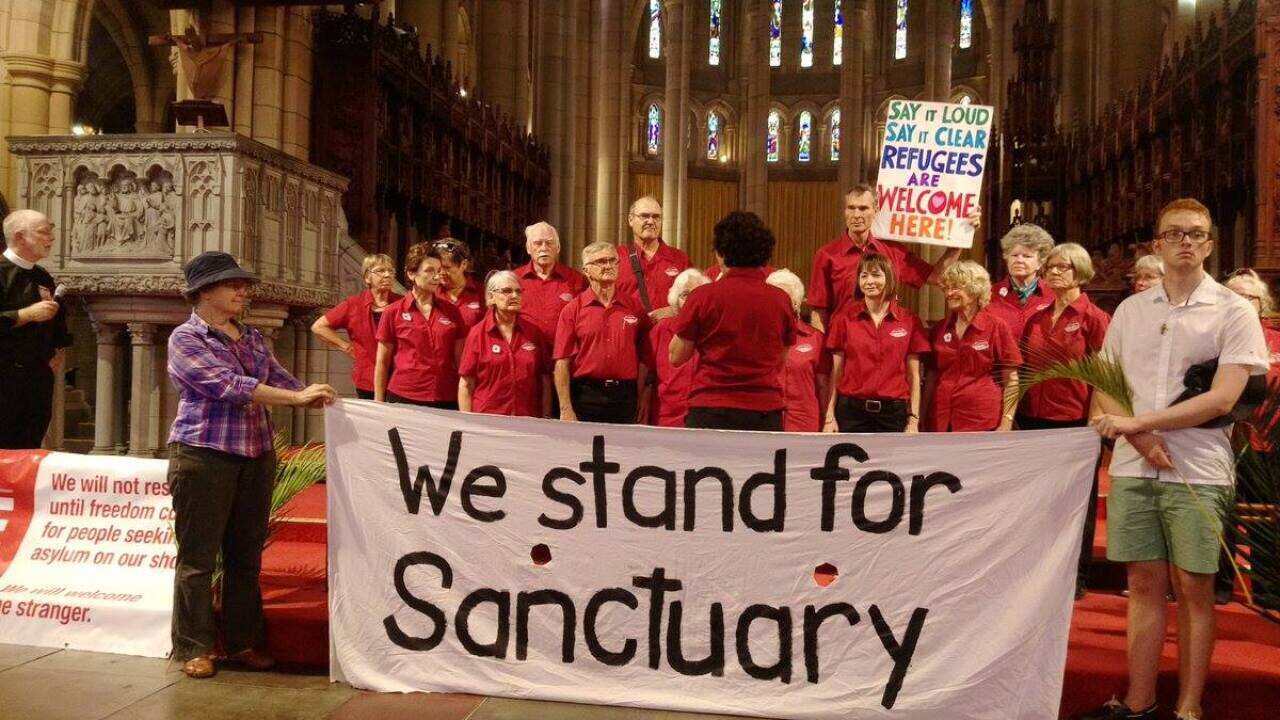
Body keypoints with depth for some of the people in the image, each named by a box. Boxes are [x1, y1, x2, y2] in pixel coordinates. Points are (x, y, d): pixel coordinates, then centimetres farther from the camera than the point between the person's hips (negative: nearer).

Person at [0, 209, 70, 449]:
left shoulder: (44, 278, 16)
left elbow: (58, 322, 25)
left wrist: (60, 352, 11)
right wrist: (28, 314, -17)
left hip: (39, 378, 7)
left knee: (29, 450, 8)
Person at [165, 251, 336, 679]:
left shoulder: (252, 338, 14)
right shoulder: (185, 338, -6)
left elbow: (281, 379, 10)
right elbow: (229, 385, -18)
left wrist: (324, 401, -7)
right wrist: (297, 398, -23)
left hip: (257, 455, 6)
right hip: (204, 455, -6)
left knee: (246, 556, 11)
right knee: (198, 557, 2)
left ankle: (243, 643, 20)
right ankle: (194, 648, 13)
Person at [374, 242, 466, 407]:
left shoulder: (451, 311, 7)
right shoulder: (394, 312, 2)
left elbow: (461, 362, 10)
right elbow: (382, 363, 6)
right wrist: (379, 405, 2)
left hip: (446, 400, 2)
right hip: (403, 399, -1)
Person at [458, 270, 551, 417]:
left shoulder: (534, 332, 6)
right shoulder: (477, 333, 0)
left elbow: (545, 381, 8)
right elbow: (466, 385, -1)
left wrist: (546, 419, 4)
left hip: (528, 420, 2)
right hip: (487, 420, -2)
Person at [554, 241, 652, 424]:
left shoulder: (634, 307, 7)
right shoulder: (572, 309, 2)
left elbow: (644, 360, 7)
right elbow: (562, 362, -3)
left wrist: (643, 401, -1)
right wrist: (566, 410, -9)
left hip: (625, 397, 2)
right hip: (586, 396, -1)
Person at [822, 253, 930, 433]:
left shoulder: (910, 321, 4)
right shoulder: (844, 320, 4)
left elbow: (913, 376, 5)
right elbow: (836, 373, 4)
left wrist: (914, 420, -1)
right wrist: (830, 417, -1)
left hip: (894, 413, 0)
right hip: (851, 412, 0)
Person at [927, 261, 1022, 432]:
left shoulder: (996, 326, -4)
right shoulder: (940, 329, 8)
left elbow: (1010, 381, -3)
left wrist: (1006, 424, -10)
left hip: (982, 424, -3)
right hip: (941, 422, 4)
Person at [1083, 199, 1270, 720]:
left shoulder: (1233, 313, 0)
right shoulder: (1131, 309, 11)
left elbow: (1221, 399, -11)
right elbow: (1102, 388, 9)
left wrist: (1136, 421, -14)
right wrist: (1141, 439, -8)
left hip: (1198, 472, -3)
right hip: (1133, 468, 3)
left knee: (1193, 588, 3)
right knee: (1144, 584, 8)